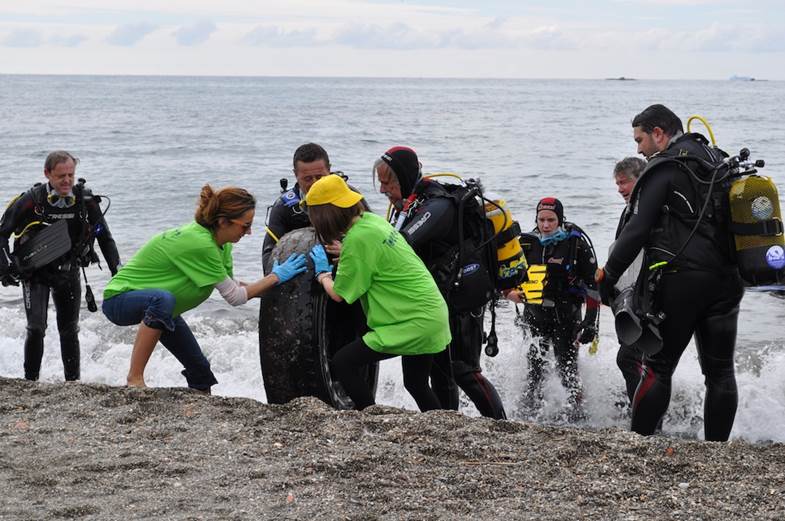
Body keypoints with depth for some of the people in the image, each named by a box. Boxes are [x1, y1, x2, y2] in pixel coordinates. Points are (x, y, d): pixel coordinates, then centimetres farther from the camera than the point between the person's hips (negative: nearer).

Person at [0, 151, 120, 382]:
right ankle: (30, 382, -2)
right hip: (35, 273, -3)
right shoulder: (31, 201, -19)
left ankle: (73, 381, 21)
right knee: (36, 328, -15)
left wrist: (117, 271, -5)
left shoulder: (86, 200, -12)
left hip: (68, 273, 3)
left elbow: (104, 237, 1)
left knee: (69, 330, 10)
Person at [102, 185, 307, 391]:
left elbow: (231, 286, 3)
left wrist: (272, 285, -5)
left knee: (200, 371, 9)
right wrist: (276, 277, -19)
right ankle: (134, 380, -35)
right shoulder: (199, 243, -33)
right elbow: (235, 297, -24)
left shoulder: (220, 243, -6)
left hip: (158, 304, 10)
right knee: (162, 299, -42)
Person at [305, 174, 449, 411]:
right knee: (416, 384, 25)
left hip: (414, 322, -9)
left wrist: (322, 273, 8)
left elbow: (339, 294, -10)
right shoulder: (371, 219, 6)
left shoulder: (358, 238, -20)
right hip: (433, 315, 9)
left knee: (343, 363, -6)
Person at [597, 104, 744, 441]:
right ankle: (717, 448, 12)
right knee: (720, 371, 9)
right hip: (727, 281, 7)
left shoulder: (664, 169, -7)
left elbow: (637, 230, -12)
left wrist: (608, 274, -5)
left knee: (657, 368, -1)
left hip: (680, 280, -7)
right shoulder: (720, 163, 16)